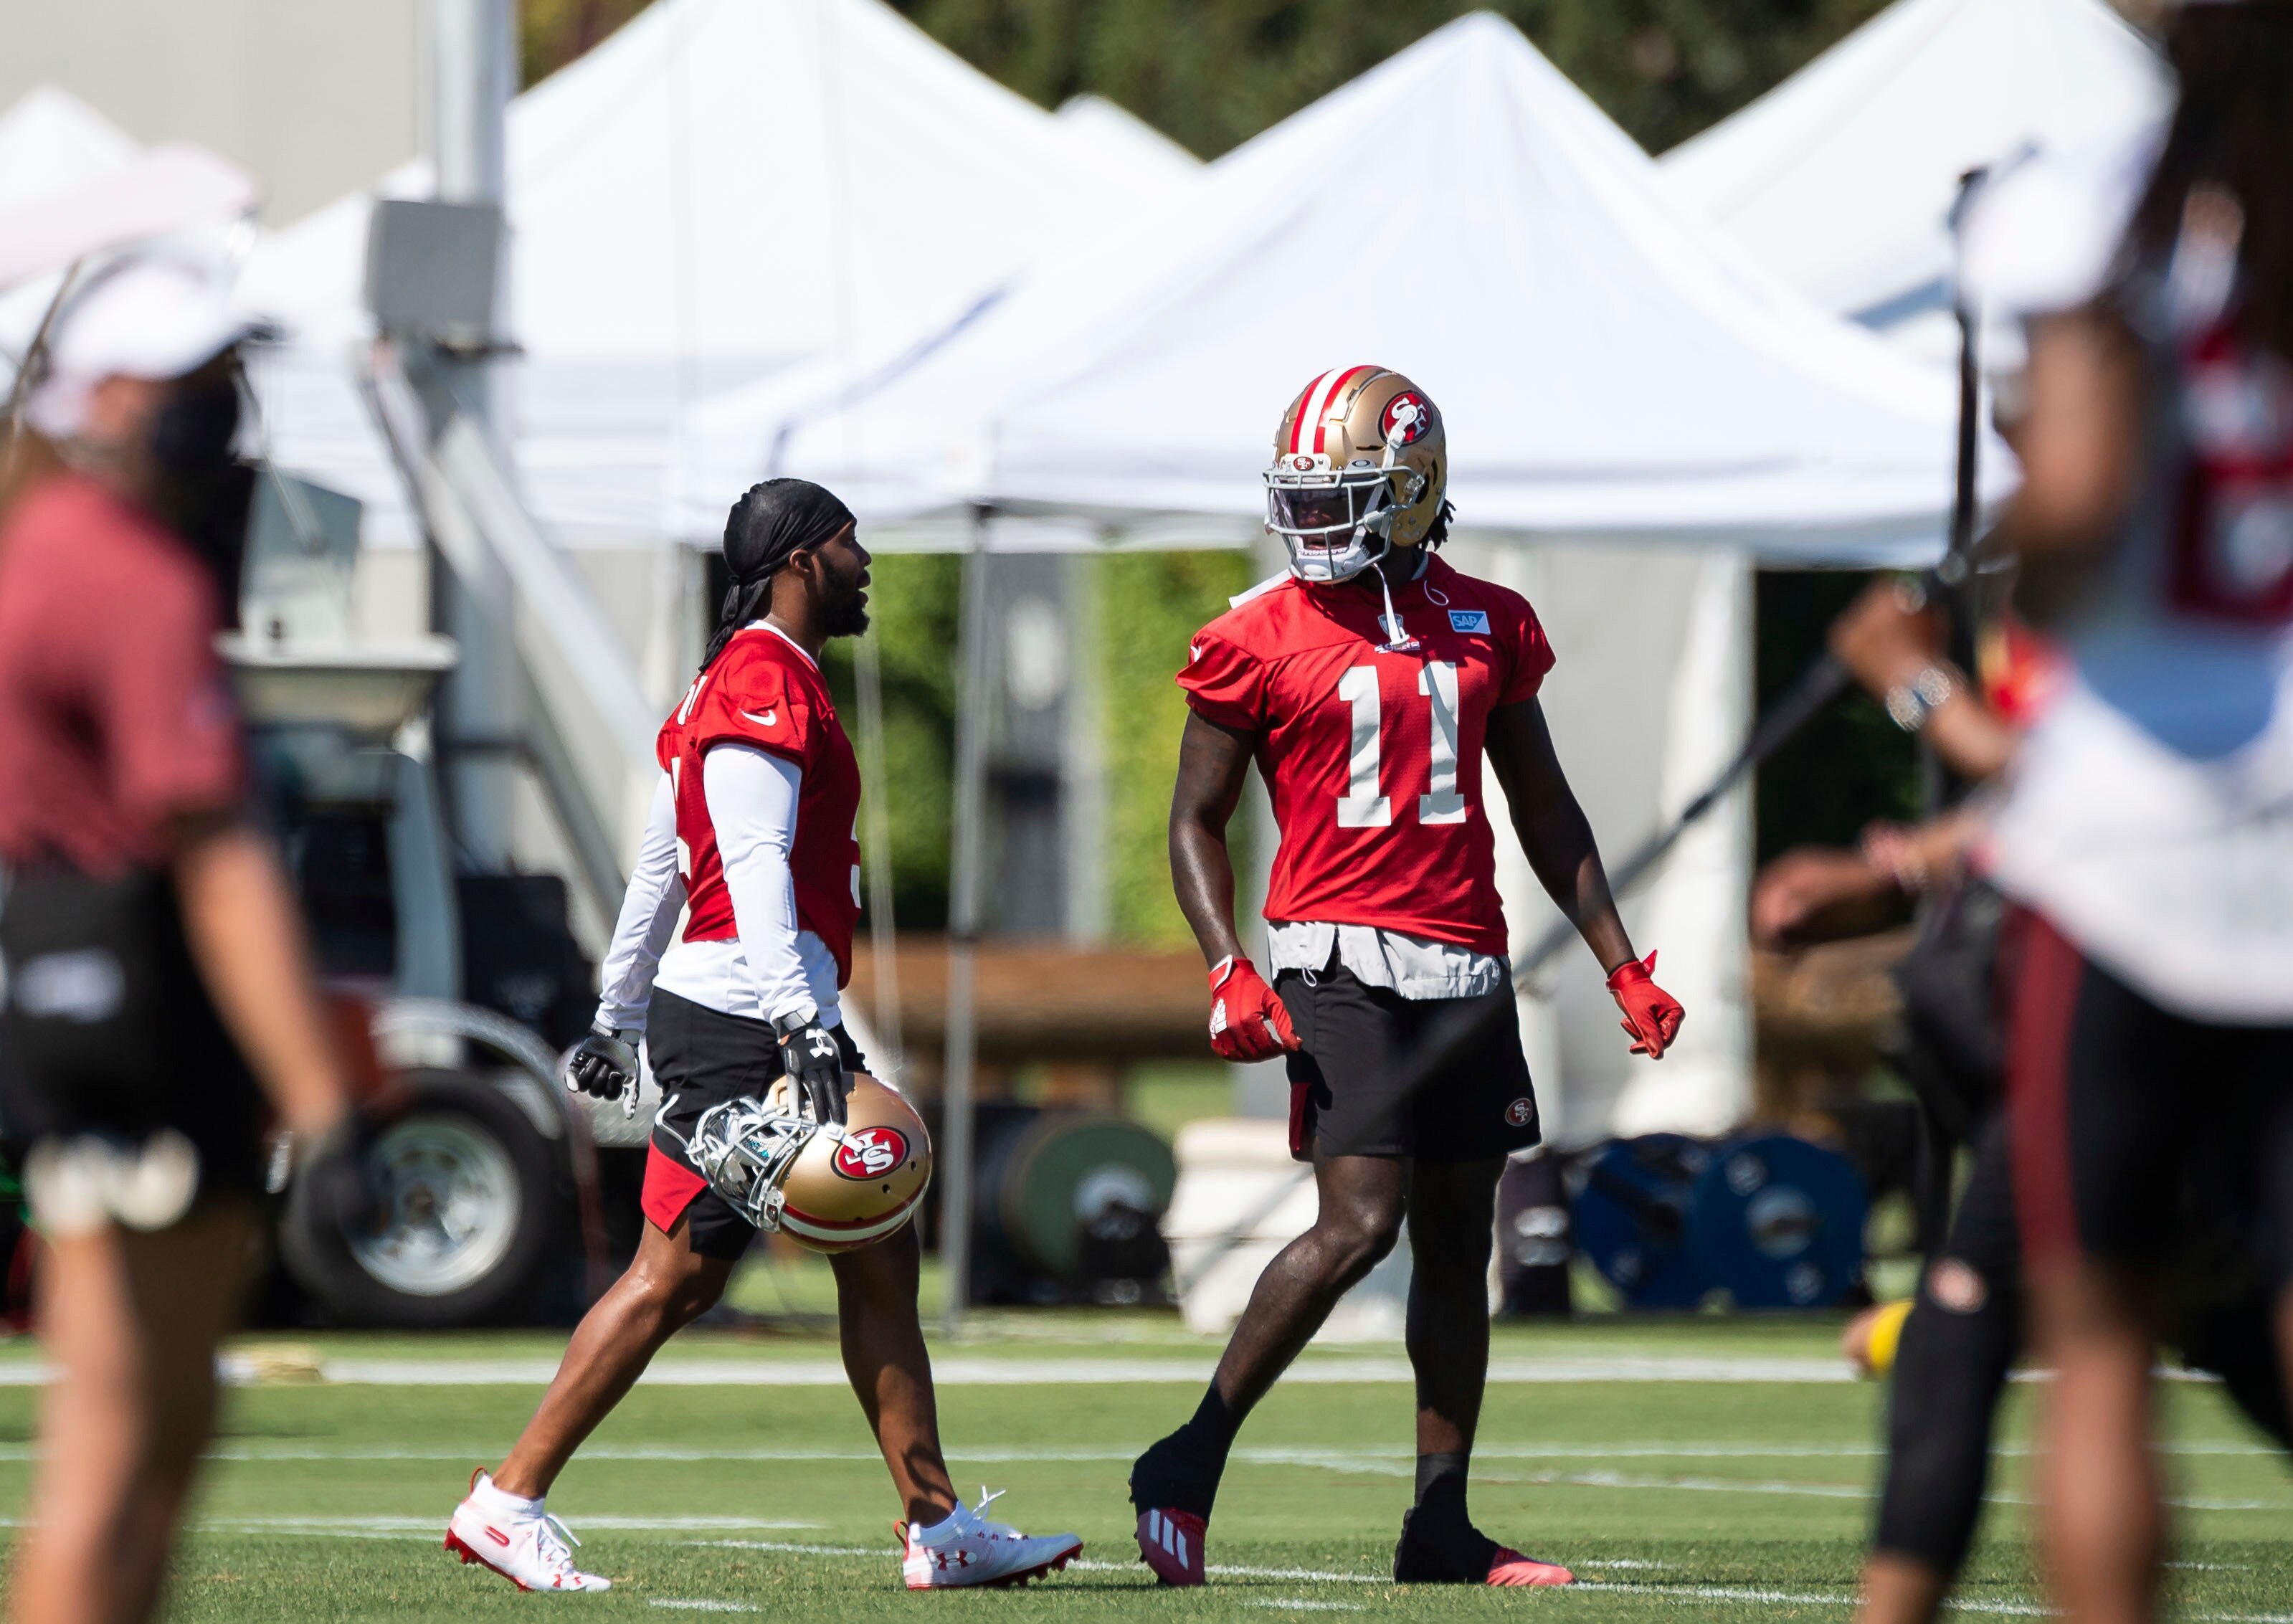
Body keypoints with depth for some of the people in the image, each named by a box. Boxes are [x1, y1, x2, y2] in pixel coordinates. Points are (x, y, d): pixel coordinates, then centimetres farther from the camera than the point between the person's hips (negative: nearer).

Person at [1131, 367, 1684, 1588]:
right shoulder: (1262, 640, 0)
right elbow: (1196, 820, 5)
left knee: (1457, 1242, 7)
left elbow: (1544, 812, 19)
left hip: (1464, 968, 5)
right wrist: (1229, 972, -10)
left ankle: (1439, 1526, 14)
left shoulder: (1487, 627, 11)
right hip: (1336, 959, -5)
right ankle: (1186, 1469, -8)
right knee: (1358, 1223, -18)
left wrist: (1624, 970, 15)